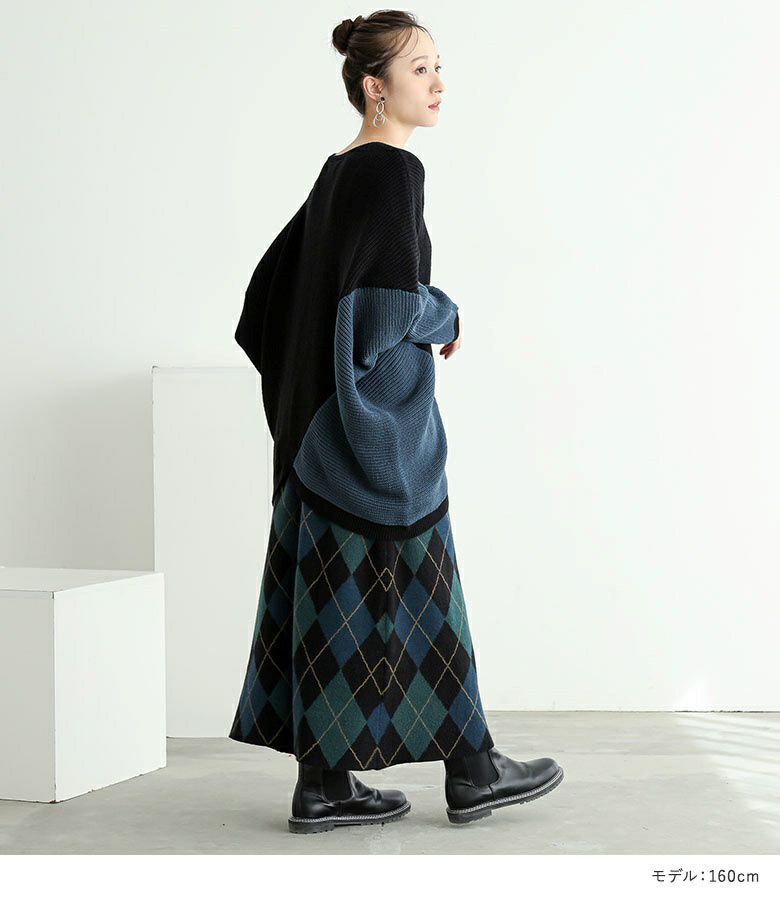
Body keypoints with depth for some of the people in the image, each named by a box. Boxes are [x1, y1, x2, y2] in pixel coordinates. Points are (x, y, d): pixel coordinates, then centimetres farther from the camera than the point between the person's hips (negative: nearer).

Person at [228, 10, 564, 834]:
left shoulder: (337, 175, 14)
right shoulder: (393, 172, -14)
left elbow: (271, 291, 19)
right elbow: (394, 302, -24)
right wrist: (448, 319, -4)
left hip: (324, 418, 9)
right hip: (383, 419, -9)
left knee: (336, 590, 9)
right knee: (409, 590, 1)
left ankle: (324, 783, 13)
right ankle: (468, 772, 13)